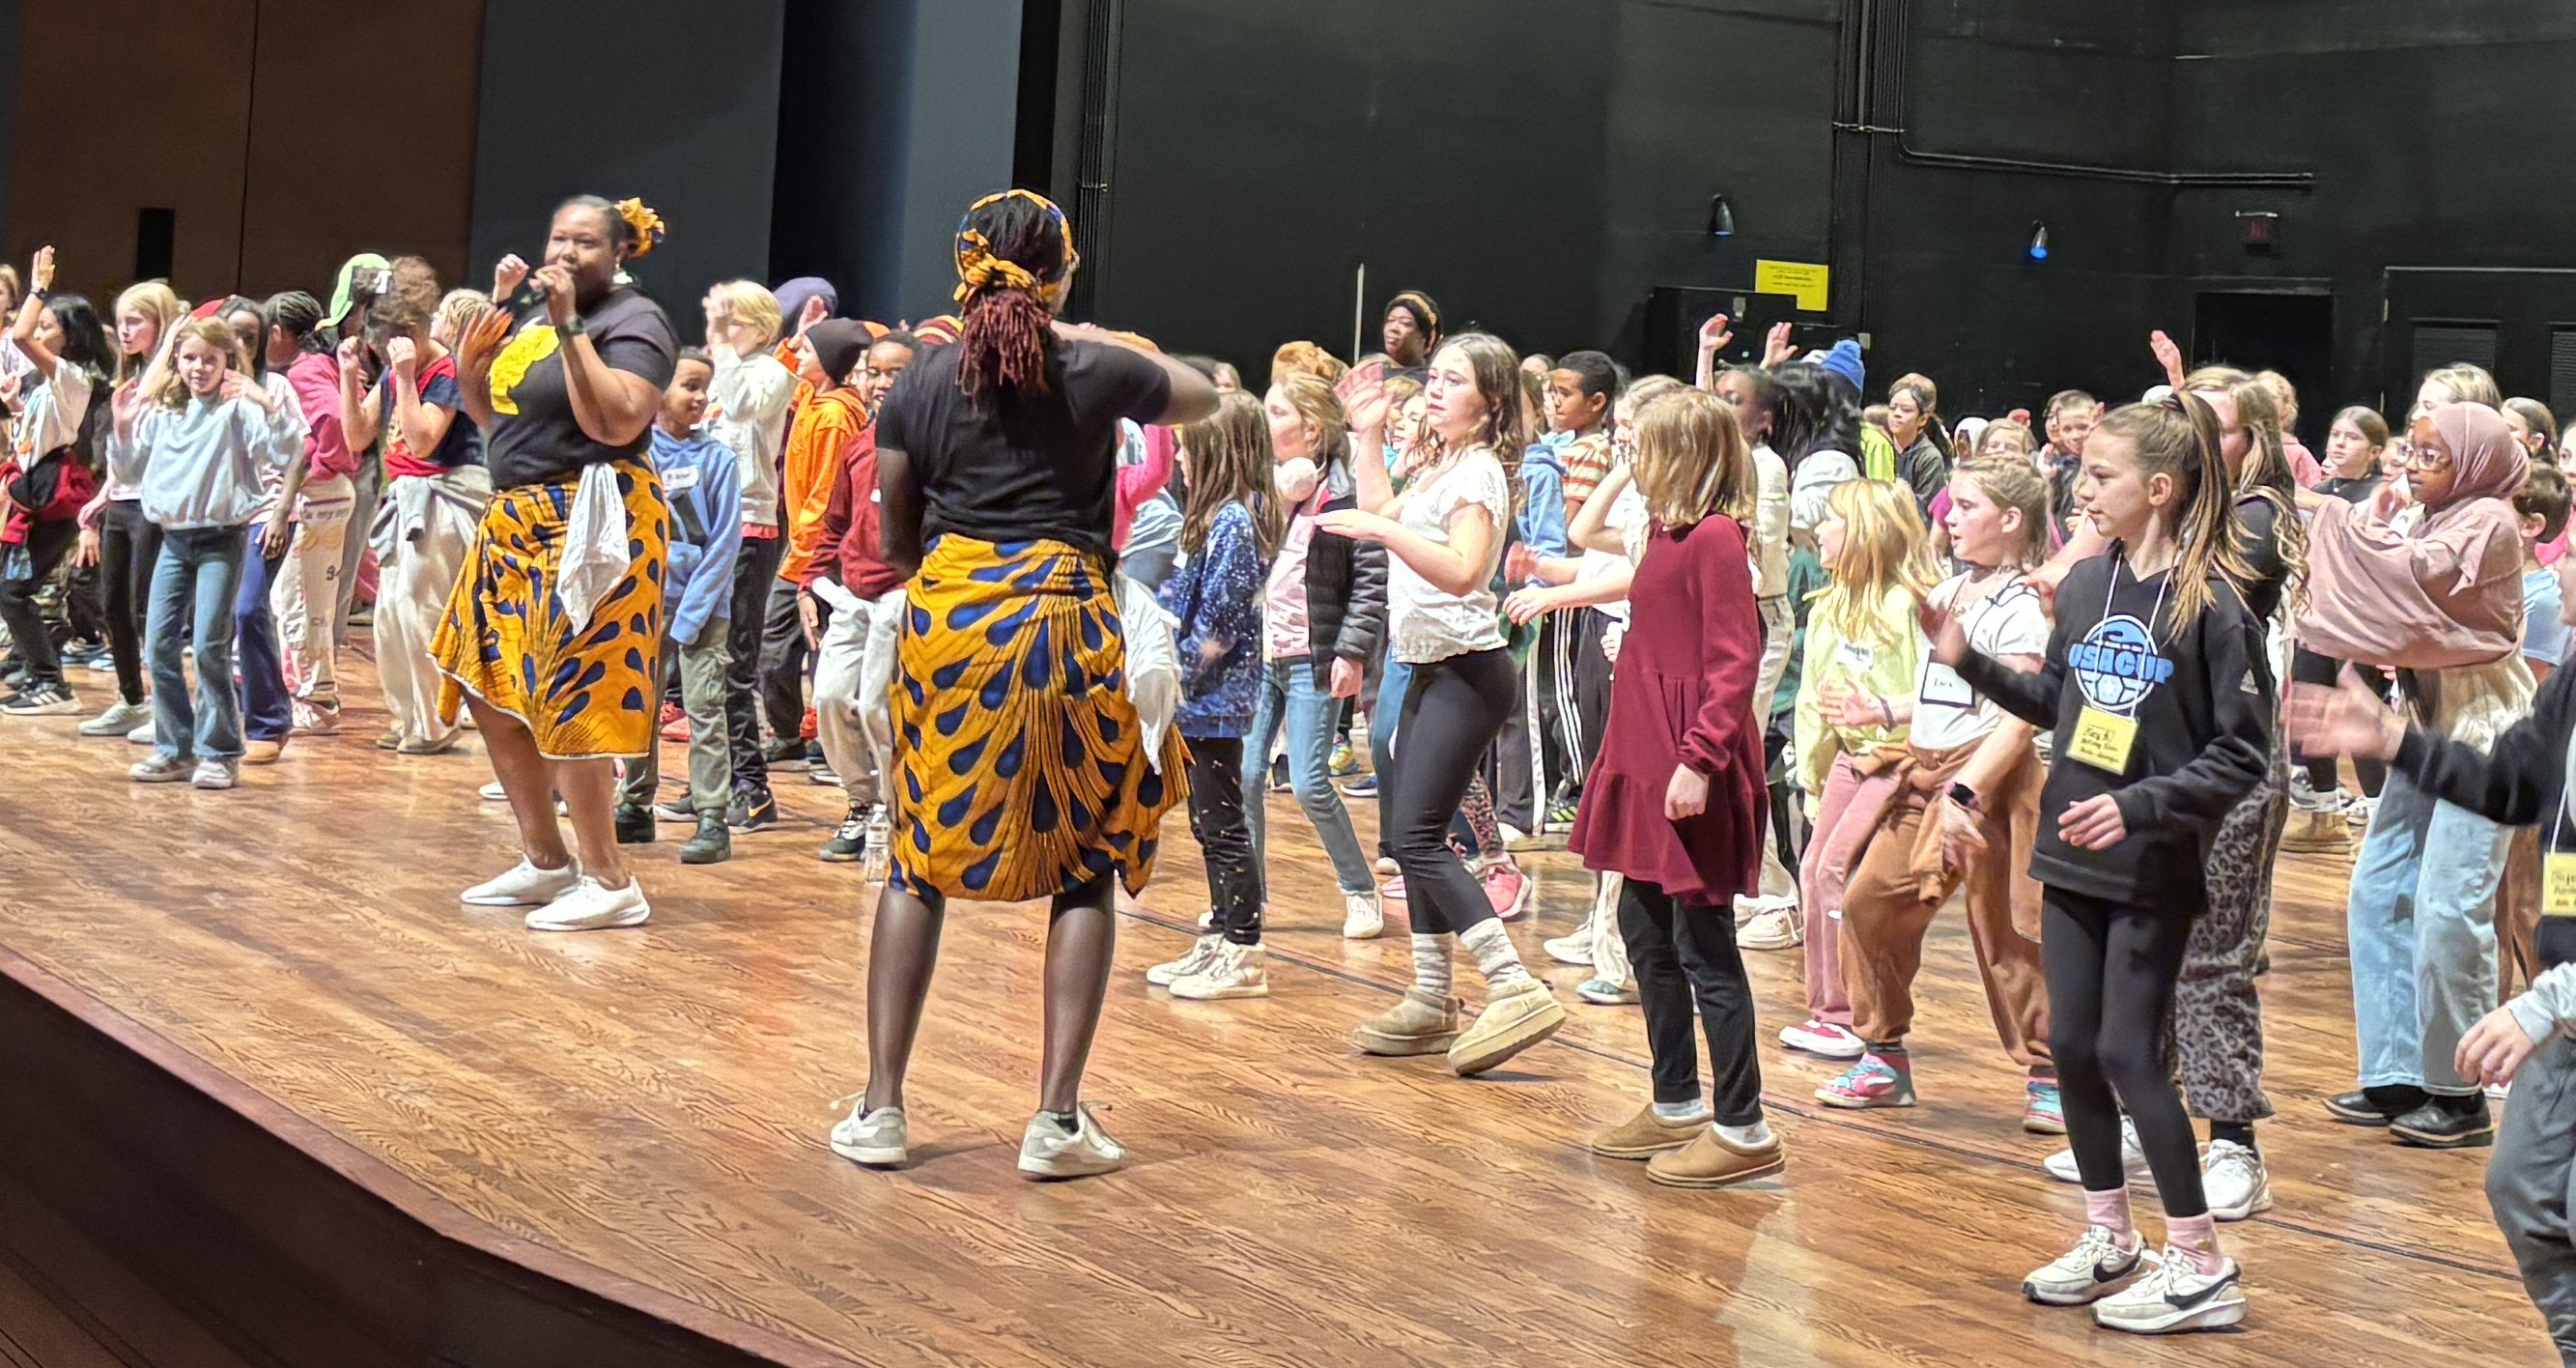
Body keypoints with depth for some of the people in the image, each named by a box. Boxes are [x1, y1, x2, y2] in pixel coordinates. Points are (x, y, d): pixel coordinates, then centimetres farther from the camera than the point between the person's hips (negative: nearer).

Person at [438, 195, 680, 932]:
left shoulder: (634, 320, -9)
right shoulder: (529, 315, 16)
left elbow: (616, 423, -23)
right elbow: (497, 419, 22)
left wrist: (571, 327, -22)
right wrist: (469, 369, 4)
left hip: (593, 525, -9)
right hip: (514, 520, 9)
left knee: (568, 699, -11)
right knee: (489, 687, 9)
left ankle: (611, 883, -4)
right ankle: (545, 859, 21)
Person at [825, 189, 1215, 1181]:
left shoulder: (921, 382, 3)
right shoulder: (1099, 372, -1)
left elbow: (894, 541, 7)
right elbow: (1203, 397, 21)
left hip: (946, 623, 2)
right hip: (1065, 623, -1)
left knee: (919, 861, 11)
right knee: (1085, 867, 8)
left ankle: (880, 1108, 8)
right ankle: (1057, 1117, 3)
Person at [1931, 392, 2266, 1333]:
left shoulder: (2212, 604, -14)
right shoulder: (2085, 585, 4)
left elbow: (2240, 756, -15)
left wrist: (2140, 804, -24)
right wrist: (1968, 663, 5)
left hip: (2153, 867, -6)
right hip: (2072, 854, 6)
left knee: (2129, 1054, -4)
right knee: (2072, 1046, 11)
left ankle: (2202, 1269, 7)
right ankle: (2109, 1240, 26)